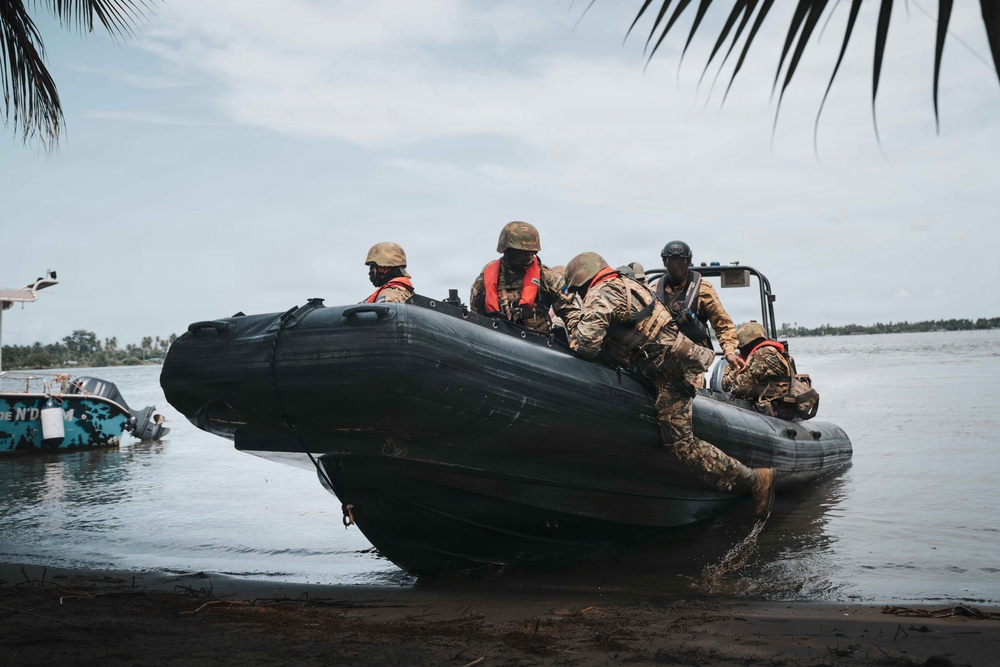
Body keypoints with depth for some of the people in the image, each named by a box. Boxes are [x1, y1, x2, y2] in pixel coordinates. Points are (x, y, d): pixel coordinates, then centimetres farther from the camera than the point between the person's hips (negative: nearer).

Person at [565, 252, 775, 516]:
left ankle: (755, 479, -5)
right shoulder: (625, 284, 21)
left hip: (669, 371, -10)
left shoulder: (600, 294, -9)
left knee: (683, 444, -8)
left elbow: (588, 347, -20)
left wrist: (573, 344, 3)